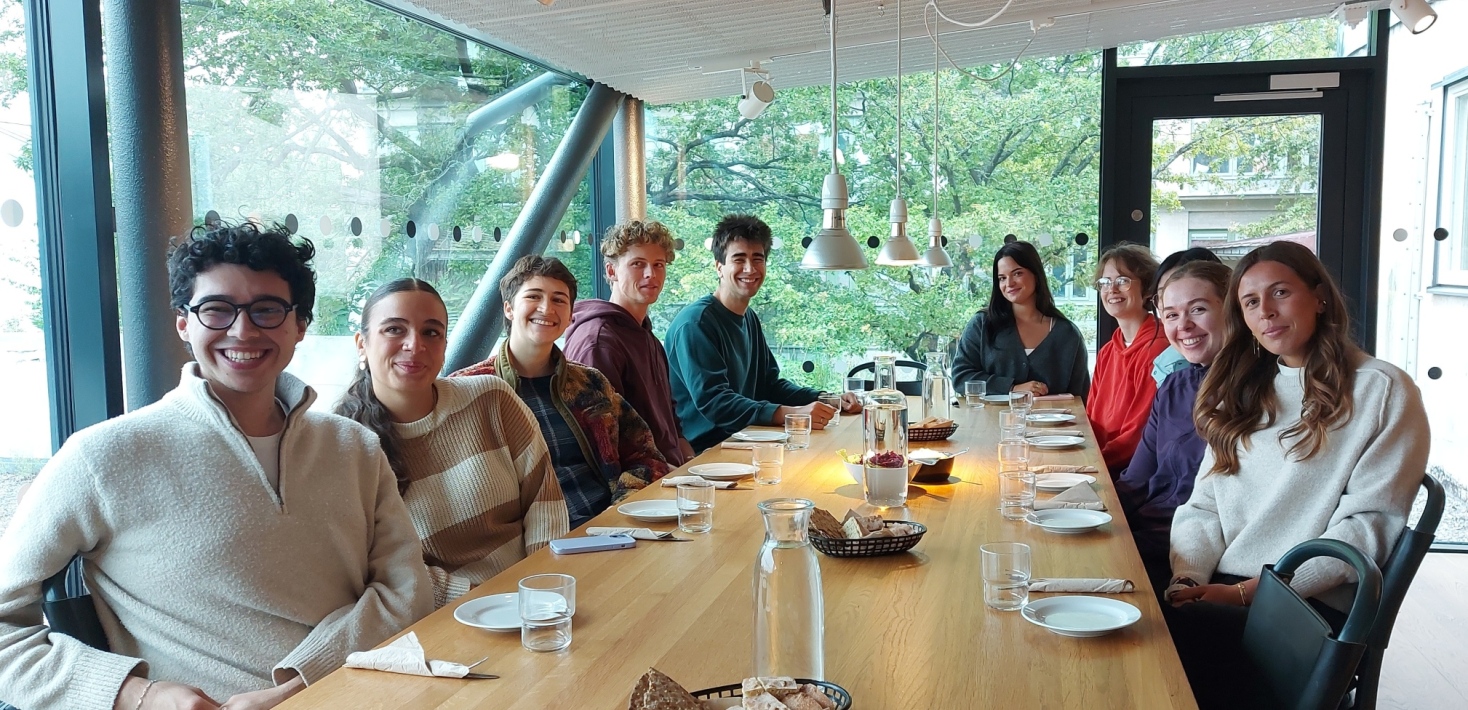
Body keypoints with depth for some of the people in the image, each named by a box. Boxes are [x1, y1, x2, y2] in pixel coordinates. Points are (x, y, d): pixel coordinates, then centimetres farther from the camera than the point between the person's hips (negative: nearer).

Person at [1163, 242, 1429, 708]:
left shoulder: (1383, 392, 1)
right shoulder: (1243, 393, 19)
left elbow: (1365, 528, -8)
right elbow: (1203, 507, 12)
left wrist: (1247, 592, -15)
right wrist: (1189, 578, -9)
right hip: (1217, 593, 5)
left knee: (1167, 630, -33)